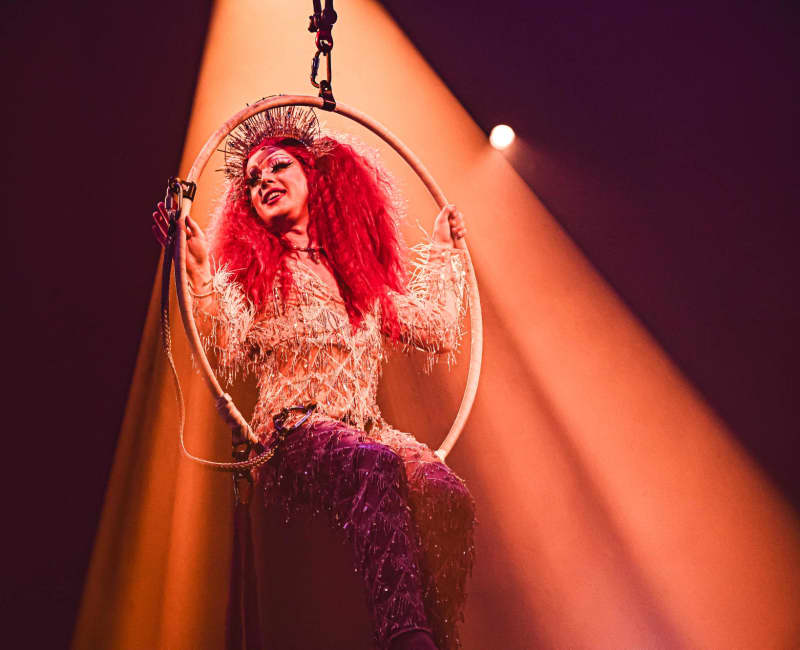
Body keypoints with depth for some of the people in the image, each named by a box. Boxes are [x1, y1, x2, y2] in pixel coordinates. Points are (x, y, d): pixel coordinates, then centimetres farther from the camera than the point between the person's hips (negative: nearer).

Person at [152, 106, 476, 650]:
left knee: (450, 495, -29)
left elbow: (440, 332, 21)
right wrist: (199, 271, -17)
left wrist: (444, 253, 28)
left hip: (370, 429, 4)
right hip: (293, 434, -3)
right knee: (376, 465, -37)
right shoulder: (251, 269, 12)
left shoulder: (366, 269, 21)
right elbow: (230, 354, -6)